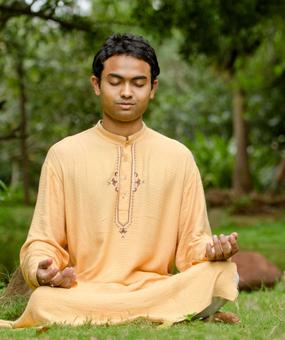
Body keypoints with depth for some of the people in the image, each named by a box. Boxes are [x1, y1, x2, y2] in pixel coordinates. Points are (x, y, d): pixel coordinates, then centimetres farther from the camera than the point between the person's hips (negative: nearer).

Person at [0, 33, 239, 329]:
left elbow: (191, 242, 11)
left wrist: (210, 249, -14)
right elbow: (42, 243, 5)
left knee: (224, 274, -28)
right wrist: (42, 270, -18)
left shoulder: (178, 157, 11)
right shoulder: (63, 155, 7)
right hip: (83, 291, -2)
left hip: (157, 288, 2)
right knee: (44, 301, -35)